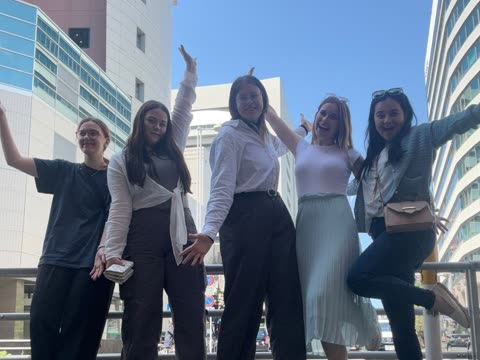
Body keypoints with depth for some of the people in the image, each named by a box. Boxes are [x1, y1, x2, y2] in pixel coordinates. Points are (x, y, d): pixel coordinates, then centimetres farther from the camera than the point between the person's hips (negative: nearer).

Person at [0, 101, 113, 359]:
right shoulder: (63, 172, 16)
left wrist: (104, 249, -21)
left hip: (93, 263, -2)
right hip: (56, 259, 3)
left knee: (80, 334, -5)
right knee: (42, 324, -9)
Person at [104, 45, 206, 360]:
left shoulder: (173, 151, 21)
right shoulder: (120, 162, 9)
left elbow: (183, 110, 25)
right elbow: (120, 209, -2)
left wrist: (190, 73, 25)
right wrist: (113, 251, -12)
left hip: (181, 236, 4)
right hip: (143, 239, -4)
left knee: (192, 317, 0)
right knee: (142, 320, -4)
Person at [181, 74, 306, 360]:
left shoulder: (266, 136, 20)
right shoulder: (230, 134, -4)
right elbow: (222, 188, -17)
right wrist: (209, 232, -30)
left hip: (278, 214, 8)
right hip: (246, 217, -8)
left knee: (287, 302, 3)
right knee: (244, 303, -8)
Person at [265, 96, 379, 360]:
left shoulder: (347, 154, 12)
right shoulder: (301, 148, 20)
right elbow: (271, 116, 24)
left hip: (337, 224, -3)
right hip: (306, 226, 3)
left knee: (326, 293, -18)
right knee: (312, 295, -4)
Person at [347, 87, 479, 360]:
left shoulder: (420, 137, 6)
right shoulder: (373, 156, 25)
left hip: (409, 229, -7)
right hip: (385, 234, 7)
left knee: (359, 278, -27)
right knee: (400, 320, 2)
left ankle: (432, 298, -12)